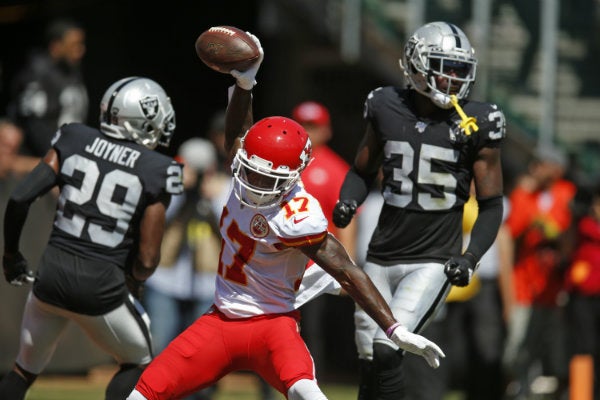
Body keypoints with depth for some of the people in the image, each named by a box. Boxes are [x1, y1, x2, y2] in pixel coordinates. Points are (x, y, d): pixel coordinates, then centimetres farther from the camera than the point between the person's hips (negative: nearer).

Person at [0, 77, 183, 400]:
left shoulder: (74, 141, 2)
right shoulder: (155, 171, -7)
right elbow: (146, 259, -6)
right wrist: (132, 284, 16)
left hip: (51, 276, 4)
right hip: (102, 286, -3)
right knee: (138, 364, 22)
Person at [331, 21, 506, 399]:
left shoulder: (475, 125, -6)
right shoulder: (388, 110, 2)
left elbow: (491, 205, 0)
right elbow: (363, 172, 18)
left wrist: (471, 258, -14)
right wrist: (348, 203, -4)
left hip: (434, 261, -4)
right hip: (382, 257, 4)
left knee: (386, 352, -19)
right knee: (369, 363, 7)